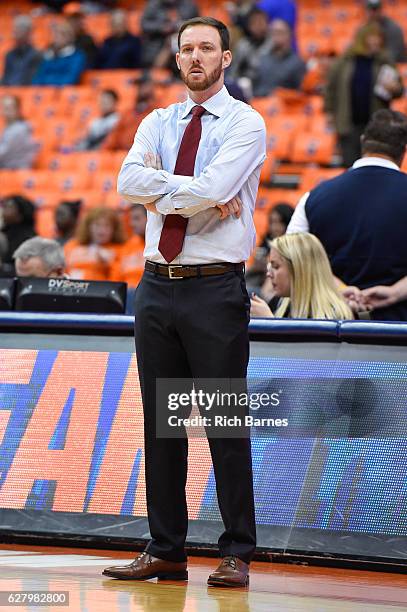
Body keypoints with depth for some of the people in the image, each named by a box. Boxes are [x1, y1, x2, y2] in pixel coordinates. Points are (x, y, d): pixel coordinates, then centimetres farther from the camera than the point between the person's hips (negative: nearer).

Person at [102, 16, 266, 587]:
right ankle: (166, 550, 15)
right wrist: (201, 194, -14)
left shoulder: (245, 124, -3)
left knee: (226, 423, -3)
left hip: (216, 288, -5)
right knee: (160, 422, 8)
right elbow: (130, 182, -6)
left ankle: (236, 554, 3)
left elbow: (212, 188, -19)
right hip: (158, 284, 5)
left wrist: (160, 188, -6)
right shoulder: (158, 123, 13)